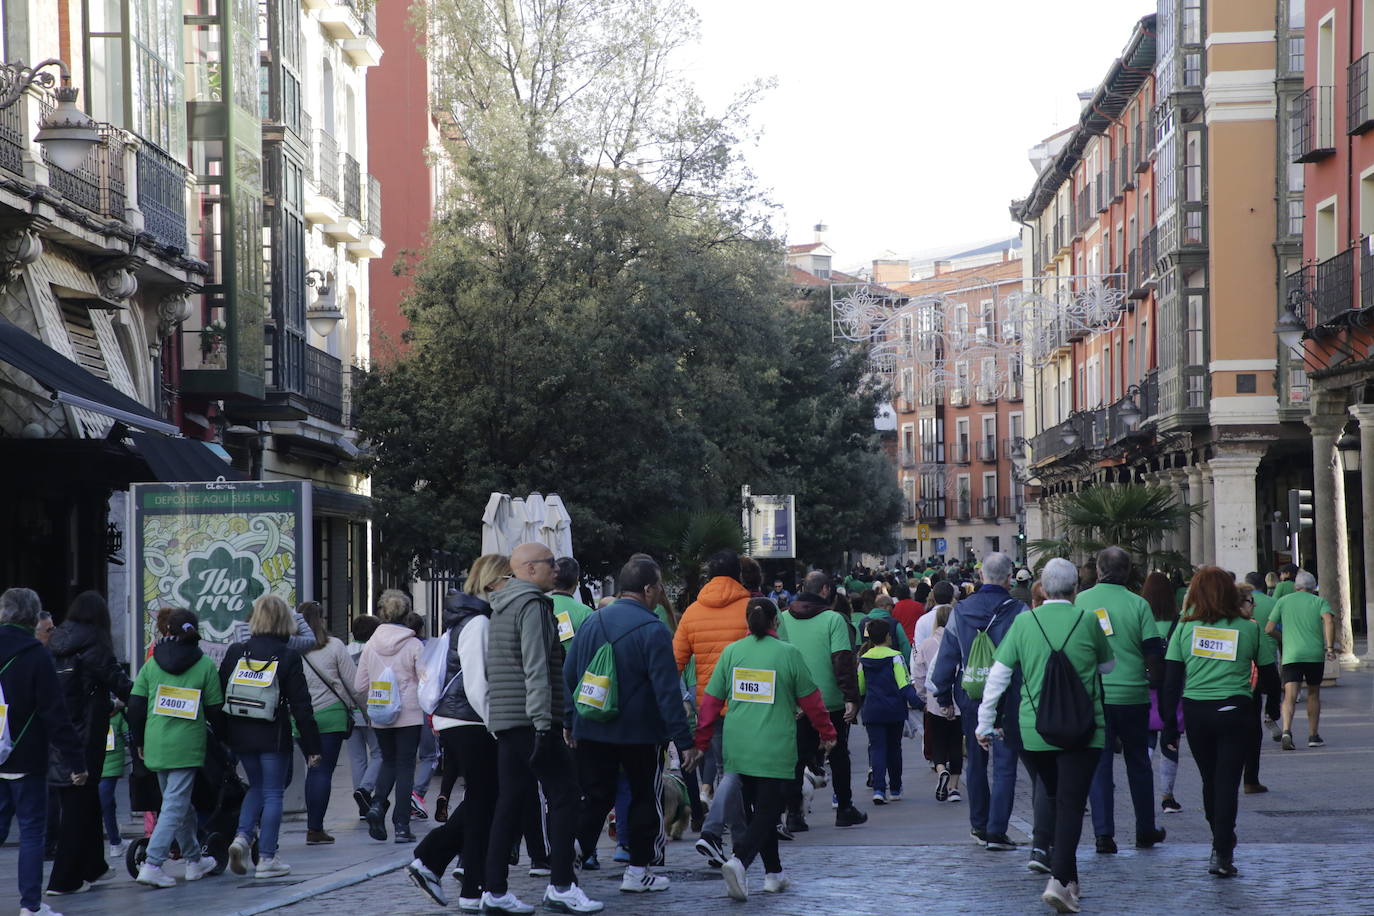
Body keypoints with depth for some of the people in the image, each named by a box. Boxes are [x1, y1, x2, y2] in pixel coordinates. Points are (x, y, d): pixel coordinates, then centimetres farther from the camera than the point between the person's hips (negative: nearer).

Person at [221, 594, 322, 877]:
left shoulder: (235, 652, 1)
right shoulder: (288, 657, -8)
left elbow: (219, 695, 4)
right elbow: (300, 705, -8)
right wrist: (312, 745, -4)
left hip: (240, 736, 4)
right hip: (273, 737, -4)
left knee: (257, 787, 21)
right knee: (273, 793, 5)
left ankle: (241, 836, 1)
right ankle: (267, 858, 5)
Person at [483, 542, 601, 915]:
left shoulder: (502, 607, 21)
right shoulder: (531, 604, -10)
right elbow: (536, 669, -19)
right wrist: (543, 723, -22)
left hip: (505, 719, 9)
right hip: (531, 719, -9)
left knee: (510, 801, 8)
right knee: (563, 794, -5)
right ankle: (561, 886, -7)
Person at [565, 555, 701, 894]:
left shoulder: (593, 623, 4)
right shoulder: (652, 630, -15)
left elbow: (568, 675, 10)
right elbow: (667, 690, -18)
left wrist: (570, 721, 19)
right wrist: (684, 740, -15)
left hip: (591, 730, 5)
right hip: (640, 733, -5)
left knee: (594, 799, 11)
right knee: (646, 798, 11)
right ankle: (637, 871, 13)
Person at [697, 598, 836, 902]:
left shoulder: (731, 652, 3)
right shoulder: (788, 653, -4)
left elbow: (711, 701, 5)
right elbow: (811, 700, 3)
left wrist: (700, 742, 14)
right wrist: (827, 733, 18)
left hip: (737, 748, 4)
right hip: (775, 749, -4)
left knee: (763, 810, 19)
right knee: (768, 811, -1)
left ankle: (774, 873, 24)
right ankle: (740, 860, -24)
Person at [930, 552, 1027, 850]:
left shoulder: (961, 611, 1)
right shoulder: (1018, 612, -10)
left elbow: (946, 656, 5)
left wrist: (944, 696, 13)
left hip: (971, 697, 4)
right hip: (1007, 699, -4)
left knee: (975, 762, 17)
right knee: (1004, 764, 0)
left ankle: (979, 825, 25)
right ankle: (996, 831, -7)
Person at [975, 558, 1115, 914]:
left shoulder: (1024, 622, 0)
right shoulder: (1088, 621, -4)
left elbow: (998, 674, 1)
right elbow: (1108, 665, 13)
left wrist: (984, 723, 8)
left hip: (1034, 731, 2)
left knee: (1052, 799, 19)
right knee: (1071, 805, -4)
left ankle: (1068, 878, 24)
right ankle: (1060, 879, -21)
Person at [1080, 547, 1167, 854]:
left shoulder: (1080, 601, -2)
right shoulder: (1138, 604, -6)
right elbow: (1153, 652, -6)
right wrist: (1153, 679, 12)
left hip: (1093, 696, 0)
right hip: (1132, 694, 0)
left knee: (1098, 763, 4)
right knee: (1138, 763, 14)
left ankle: (1104, 833, -2)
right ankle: (1145, 831, 22)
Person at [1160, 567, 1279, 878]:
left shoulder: (1186, 627, 2)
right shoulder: (1249, 628, 1)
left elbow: (1171, 680, 1)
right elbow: (1269, 675, 6)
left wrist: (1169, 724, 6)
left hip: (1195, 711, 2)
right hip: (1235, 711, -2)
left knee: (1210, 780, 16)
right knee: (1227, 782, 0)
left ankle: (1221, 845, 26)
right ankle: (1223, 854, -7)